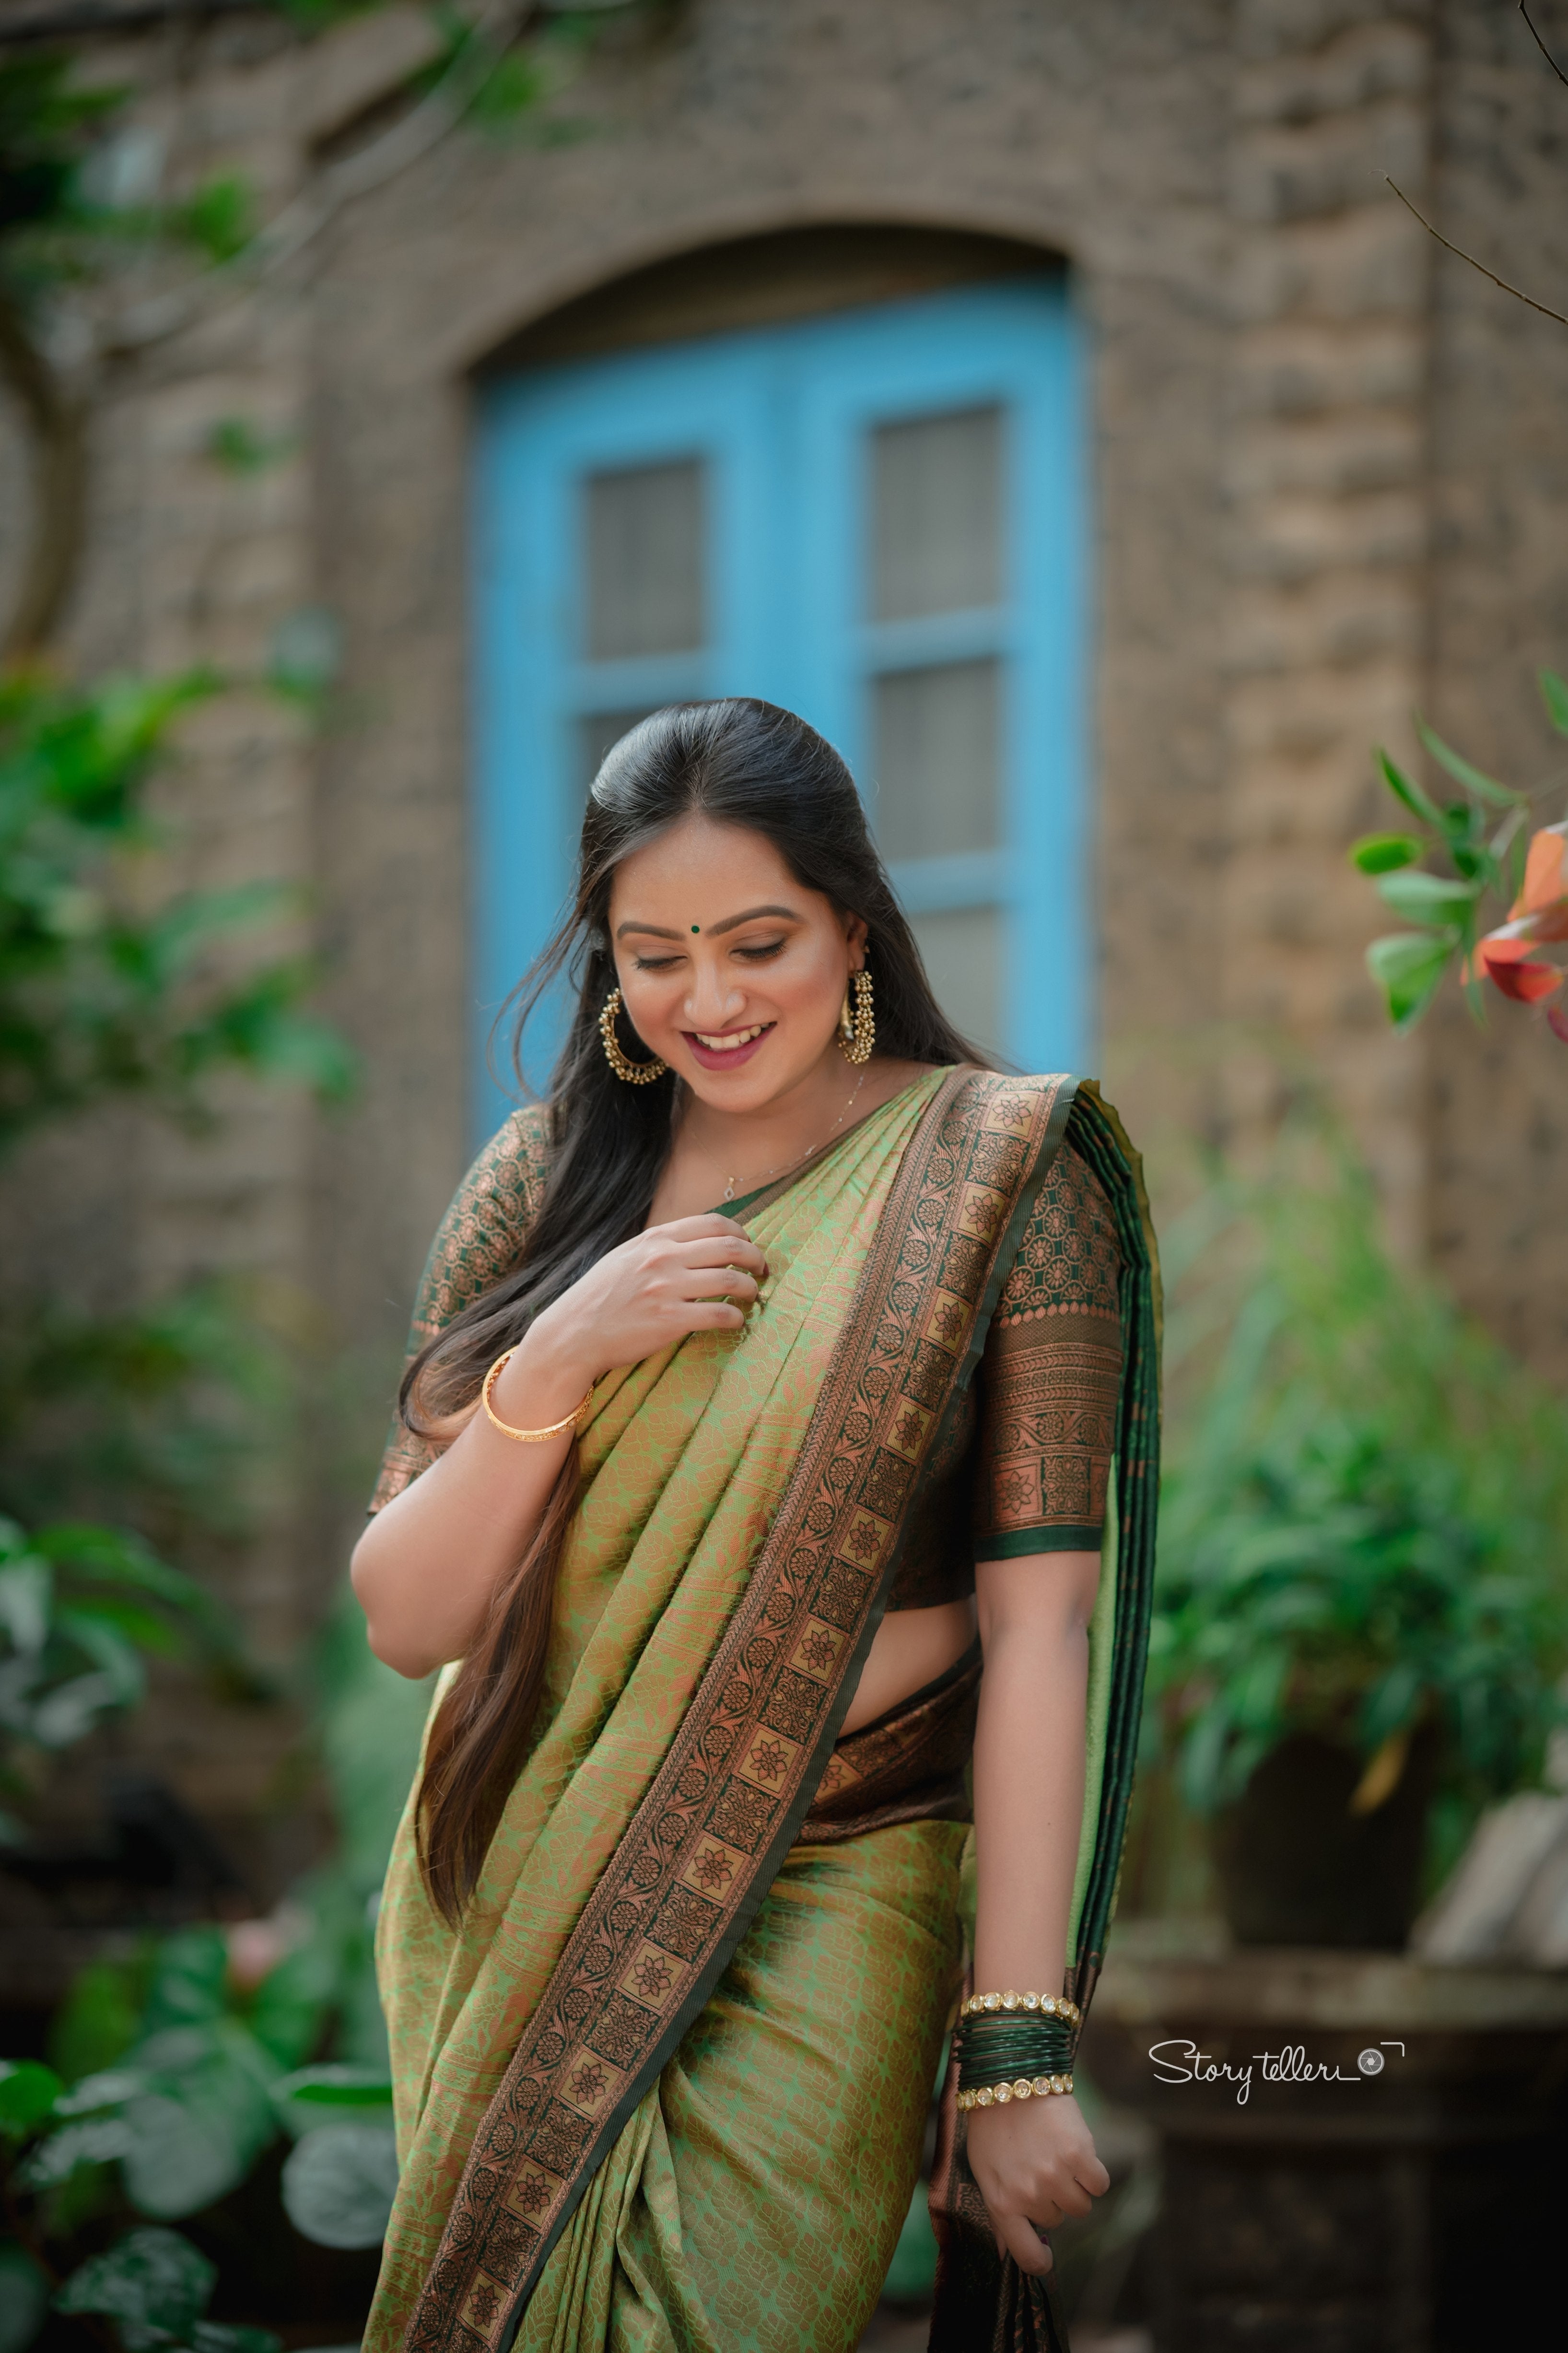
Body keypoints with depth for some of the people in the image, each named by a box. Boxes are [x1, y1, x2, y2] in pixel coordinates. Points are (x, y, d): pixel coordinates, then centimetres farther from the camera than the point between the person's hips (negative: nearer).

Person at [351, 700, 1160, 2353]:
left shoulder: (994, 1176, -6)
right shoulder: (543, 1187, 4)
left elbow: (1039, 1627, -12)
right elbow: (406, 1623, 2)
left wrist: (1019, 2048, -17)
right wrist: (553, 1364, -15)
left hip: (822, 1923, -3)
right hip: (517, 1914, 4)